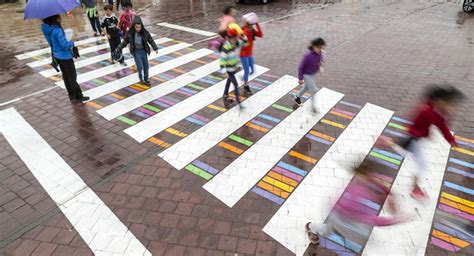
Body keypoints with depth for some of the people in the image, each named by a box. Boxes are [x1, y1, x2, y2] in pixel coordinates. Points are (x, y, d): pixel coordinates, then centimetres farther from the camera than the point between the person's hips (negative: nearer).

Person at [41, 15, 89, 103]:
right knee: (72, 76, -1)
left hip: (57, 55, 9)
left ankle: (71, 94, 27)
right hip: (65, 56, -9)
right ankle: (78, 96, 5)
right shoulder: (57, 30, -25)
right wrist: (72, 43, -8)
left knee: (65, 75, 17)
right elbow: (65, 45, -26)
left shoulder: (47, 29, 2)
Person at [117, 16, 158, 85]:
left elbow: (151, 41, -2)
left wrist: (155, 48, -9)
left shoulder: (145, 32, -9)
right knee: (140, 66, -10)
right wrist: (119, 48, -2)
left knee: (146, 66, 11)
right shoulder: (130, 33, -11)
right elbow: (125, 41, 2)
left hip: (143, 50, 2)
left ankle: (146, 79, 29)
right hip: (136, 51, -2)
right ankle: (141, 78, 18)